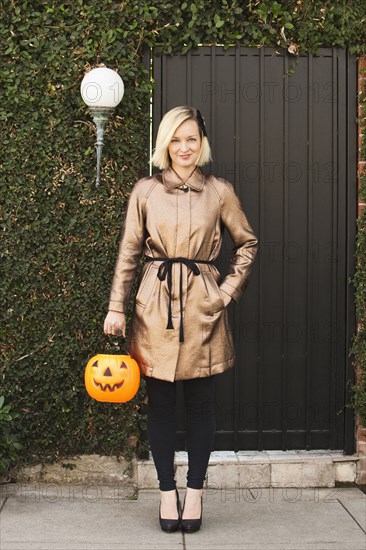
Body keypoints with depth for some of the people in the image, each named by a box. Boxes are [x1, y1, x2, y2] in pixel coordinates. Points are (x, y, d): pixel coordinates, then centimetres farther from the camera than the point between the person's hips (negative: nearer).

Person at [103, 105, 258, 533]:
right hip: (156, 305, 0)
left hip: (202, 306, 0)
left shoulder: (220, 192, 3)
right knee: (160, 402, 6)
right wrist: (116, 306, 0)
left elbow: (247, 243, 13)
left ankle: (195, 491, 20)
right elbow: (128, 252, 4)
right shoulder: (145, 191, 3)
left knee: (200, 402, 6)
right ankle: (167, 492, 19)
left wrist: (229, 289, 4)